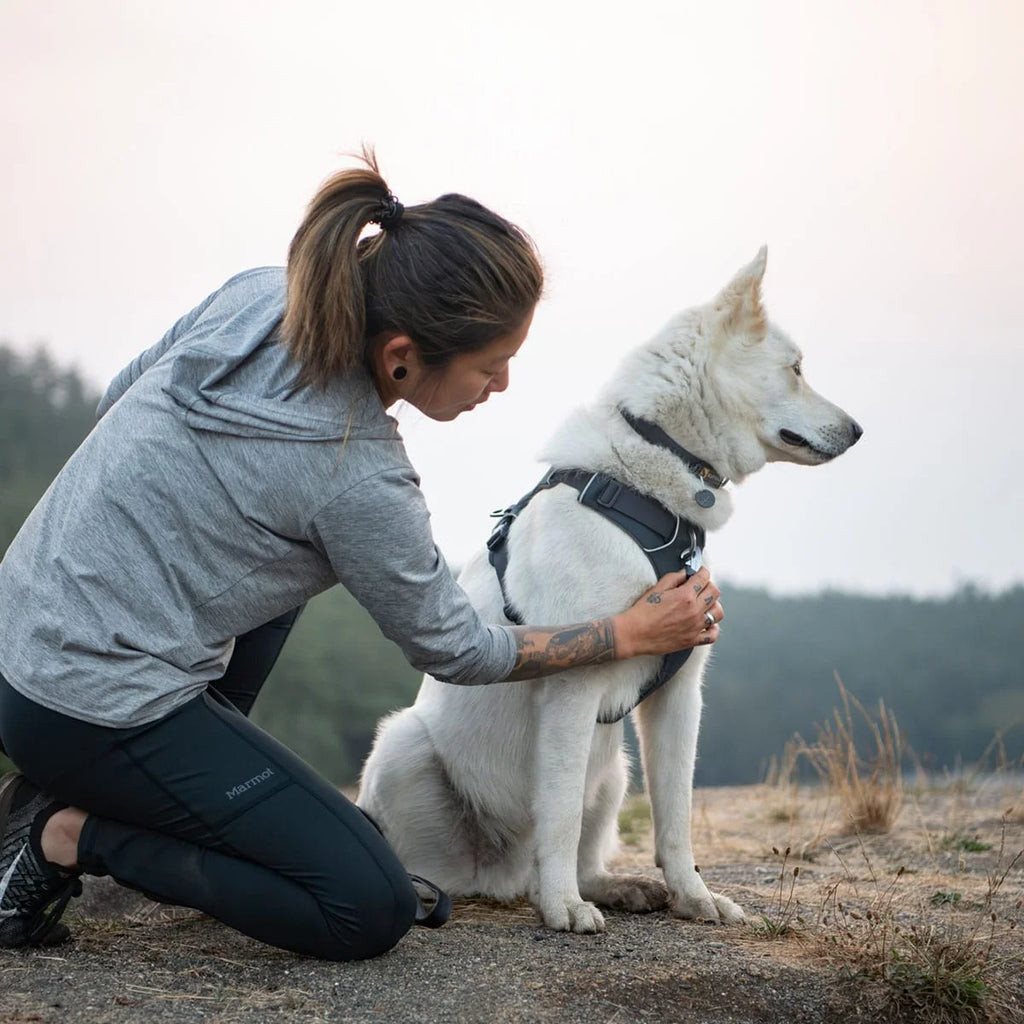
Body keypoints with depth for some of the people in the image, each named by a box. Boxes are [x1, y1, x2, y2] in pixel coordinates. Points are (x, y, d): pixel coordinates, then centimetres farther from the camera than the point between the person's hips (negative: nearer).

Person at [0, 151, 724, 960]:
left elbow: (120, 398, 14)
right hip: (98, 707, -8)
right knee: (373, 913, -6)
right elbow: (454, 651, -6)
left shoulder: (258, 294, -3)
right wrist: (632, 634, 3)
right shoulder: (356, 476, -22)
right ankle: (69, 839, -3)